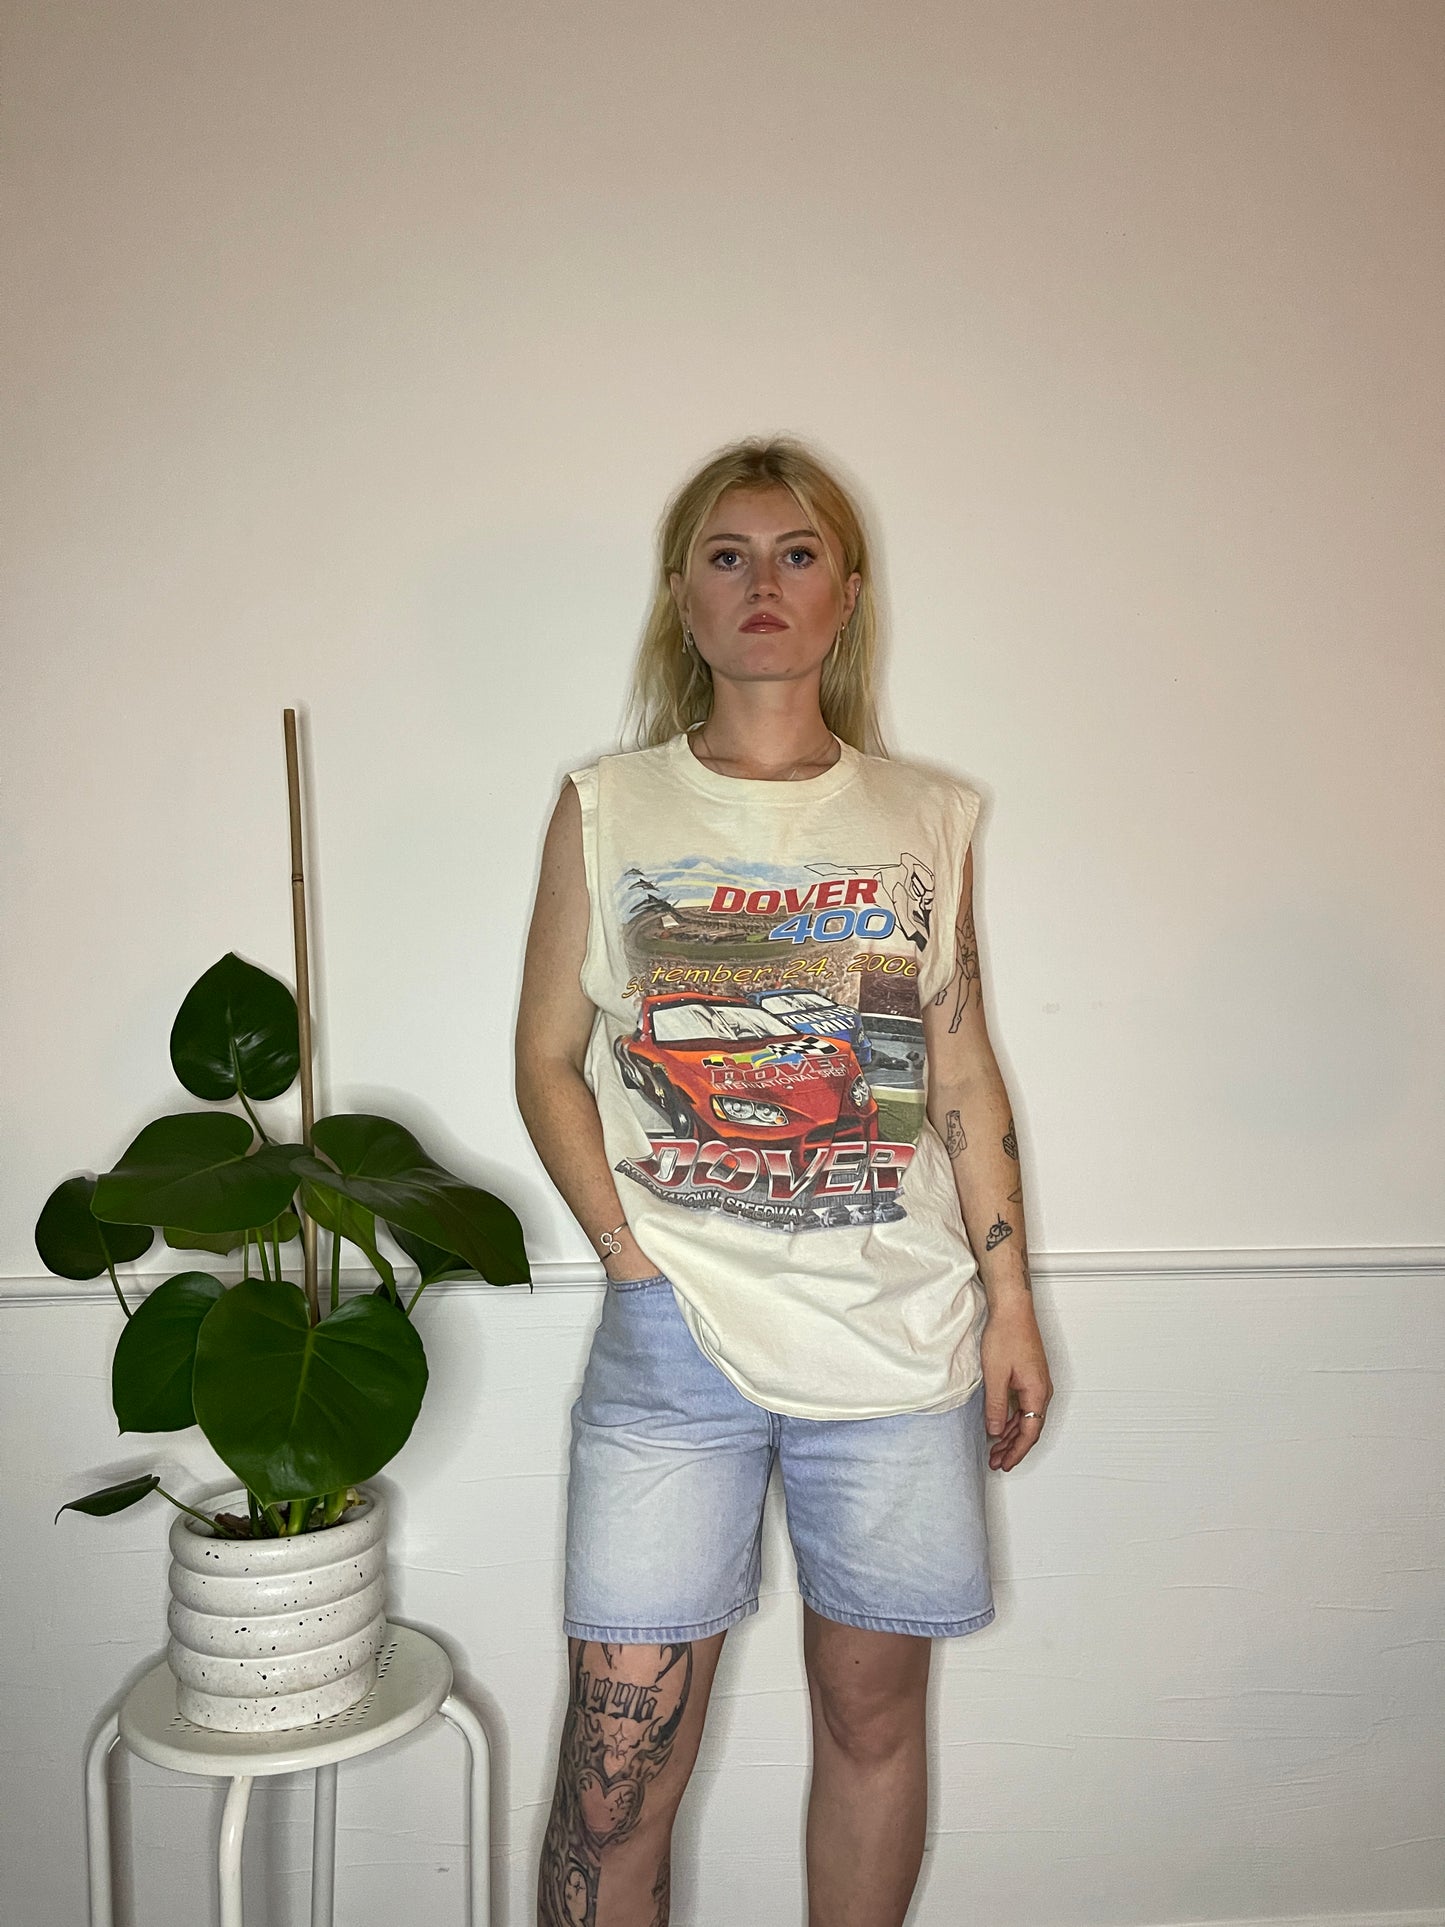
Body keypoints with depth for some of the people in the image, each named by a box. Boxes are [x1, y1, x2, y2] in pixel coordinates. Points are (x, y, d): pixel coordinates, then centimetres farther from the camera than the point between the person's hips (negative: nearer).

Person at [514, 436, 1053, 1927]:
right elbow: (549, 1060, 5)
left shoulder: (928, 821, 8)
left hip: (901, 1335, 2)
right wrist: (628, 1250, -7)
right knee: (618, 1760, 0)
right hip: (674, 1337, -1)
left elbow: (962, 1073, 10)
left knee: (872, 1707, 14)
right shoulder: (606, 811, 3)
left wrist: (1009, 1299, 7)